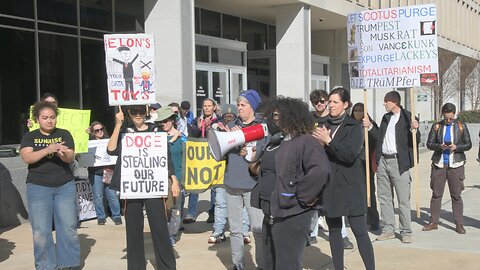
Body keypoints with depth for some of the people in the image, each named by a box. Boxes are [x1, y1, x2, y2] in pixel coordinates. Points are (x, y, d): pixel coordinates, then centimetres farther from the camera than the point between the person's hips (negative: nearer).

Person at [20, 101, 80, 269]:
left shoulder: (64, 134, 5)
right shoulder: (29, 137, 3)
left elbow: (70, 157, -8)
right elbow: (27, 158, -13)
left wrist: (63, 153, -31)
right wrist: (48, 150, -28)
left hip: (65, 186, 1)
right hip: (38, 188, -1)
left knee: (68, 228, 1)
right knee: (41, 231, -1)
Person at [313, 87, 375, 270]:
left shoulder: (354, 127, -4)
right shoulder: (324, 126, 9)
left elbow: (350, 155, -17)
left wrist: (329, 141, -22)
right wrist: (318, 144, -9)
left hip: (350, 186, -5)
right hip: (329, 186, 5)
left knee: (359, 230, -5)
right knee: (334, 229, 11)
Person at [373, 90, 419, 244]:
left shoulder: (407, 117, -4)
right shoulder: (386, 117, 17)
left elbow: (416, 141, -9)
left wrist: (414, 130, -27)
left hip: (399, 162, -7)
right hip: (382, 161, 7)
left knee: (403, 199, -3)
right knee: (384, 198, 10)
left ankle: (406, 232, 6)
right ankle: (388, 229, 19)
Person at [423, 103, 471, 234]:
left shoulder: (461, 126, 4)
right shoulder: (436, 126, 5)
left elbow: (468, 144, 5)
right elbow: (429, 144, 5)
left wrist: (456, 147, -13)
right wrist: (439, 146, -15)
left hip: (455, 165, -1)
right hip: (439, 164, 1)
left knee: (456, 195, 1)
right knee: (436, 194, 5)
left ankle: (459, 224, 8)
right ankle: (433, 222, 14)